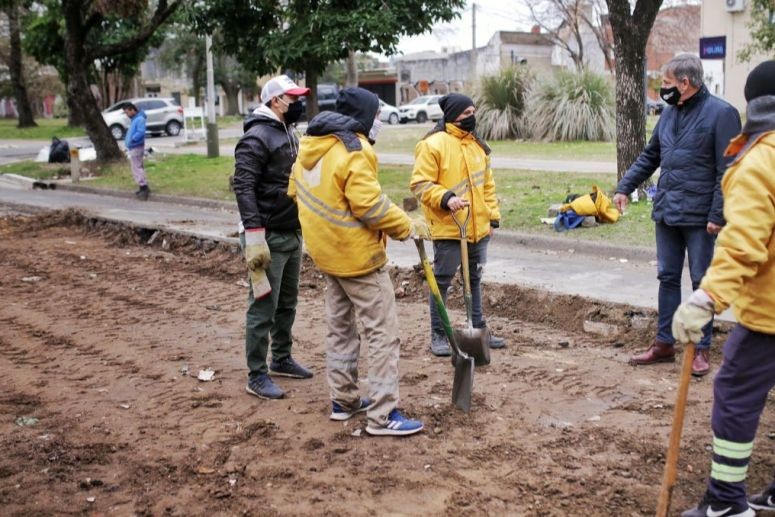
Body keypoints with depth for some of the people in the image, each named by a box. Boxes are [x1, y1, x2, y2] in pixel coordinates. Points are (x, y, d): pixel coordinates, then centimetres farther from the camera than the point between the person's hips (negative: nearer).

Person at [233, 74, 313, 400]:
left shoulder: (287, 133, 15)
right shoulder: (257, 137, -15)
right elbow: (243, 187, -22)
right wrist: (254, 235, -28)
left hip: (292, 233, 9)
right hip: (270, 237, -9)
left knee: (287, 303, 18)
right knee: (263, 307, -3)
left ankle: (282, 359, 32)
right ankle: (257, 376, 5)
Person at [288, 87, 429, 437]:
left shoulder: (310, 146, 7)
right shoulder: (353, 151, -20)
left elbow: (297, 192, 14)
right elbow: (370, 205, -24)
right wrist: (407, 227, -12)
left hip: (326, 253, 9)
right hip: (357, 256, -9)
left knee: (340, 328, 19)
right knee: (383, 332, -3)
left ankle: (343, 400, 28)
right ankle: (383, 415, -2)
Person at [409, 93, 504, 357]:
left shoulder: (477, 145, 11)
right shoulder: (433, 145, -11)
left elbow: (487, 184, 17)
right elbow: (420, 184, -14)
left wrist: (493, 216, 12)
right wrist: (445, 198, -27)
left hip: (478, 227, 7)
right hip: (447, 227, -7)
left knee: (475, 279, 17)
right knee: (442, 280, 1)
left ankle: (478, 329, 29)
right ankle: (438, 335, 13)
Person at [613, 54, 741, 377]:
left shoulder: (721, 114, -11)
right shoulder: (669, 113, 10)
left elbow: (727, 170, -14)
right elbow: (650, 155, 19)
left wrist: (718, 214, -18)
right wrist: (625, 187, 12)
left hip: (698, 216, -6)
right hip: (666, 213, 7)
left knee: (701, 282, 4)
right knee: (667, 278, 12)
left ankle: (702, 349, 15)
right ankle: (664, 343, 22)